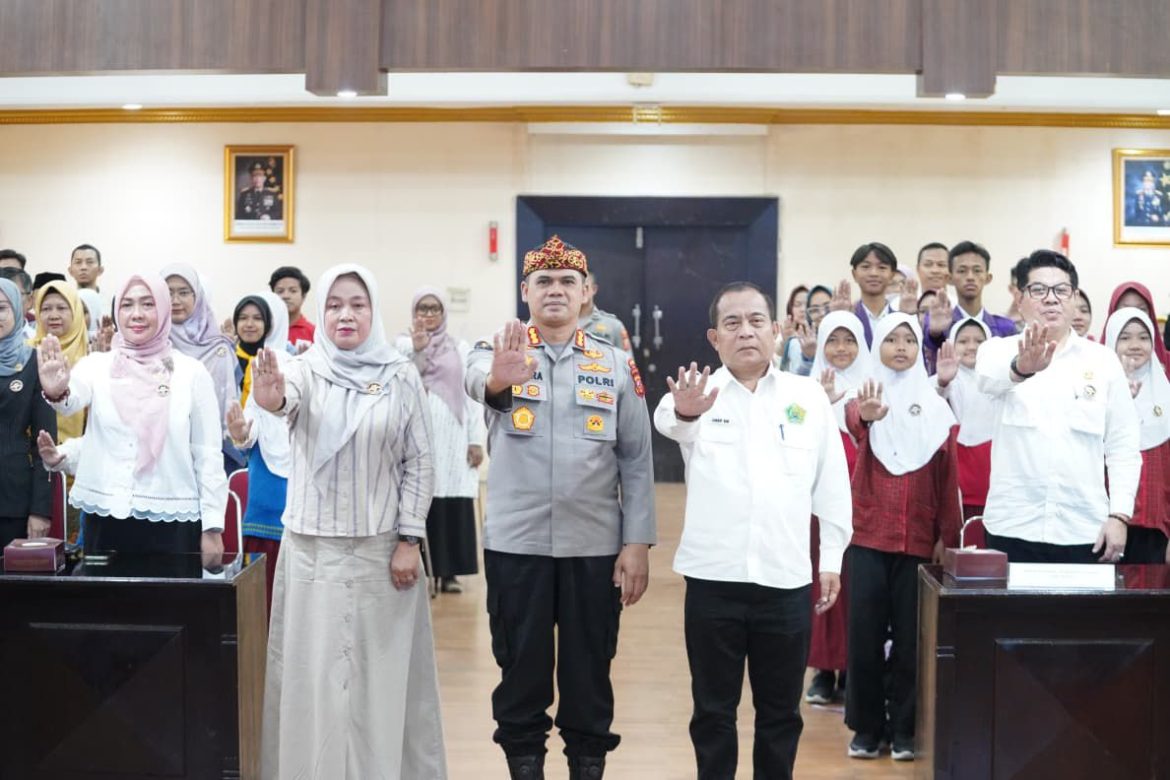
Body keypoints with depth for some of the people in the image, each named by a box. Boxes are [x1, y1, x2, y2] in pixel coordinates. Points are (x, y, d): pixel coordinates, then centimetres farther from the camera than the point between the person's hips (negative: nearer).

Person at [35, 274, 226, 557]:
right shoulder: (97, 364, 3)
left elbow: (208, 454, 2)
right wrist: (56, 393, -42)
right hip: (105, 518, 1)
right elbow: (73, 399, -19)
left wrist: (212, 527, -1)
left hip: (171, 522, -1)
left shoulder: (190, 371, 0)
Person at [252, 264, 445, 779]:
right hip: (312, 548, 0)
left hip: (381, 549, 0)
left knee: (380, 671, 5)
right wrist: (270, 399, -50)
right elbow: (288, 399, -25)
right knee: (312, 671, 5)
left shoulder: (402, 376, 0)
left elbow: (419, 462, 0)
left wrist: (409, 541, -7)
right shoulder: (305, 369, -2)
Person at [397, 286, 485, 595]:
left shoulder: (461, 349, 11)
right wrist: (416, 349, -26)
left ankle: (450, 572, 5)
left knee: (454, 505, -2)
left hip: (453, 440, 1)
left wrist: (476, 440, 2)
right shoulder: (402, 345, 6)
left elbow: (473, 395, 8)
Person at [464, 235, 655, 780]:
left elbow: (637, 459, 3)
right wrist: (498, 381, -50)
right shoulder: (499, 353, 1)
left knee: (589, 672, 9)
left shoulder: (616, 364, 5)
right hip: (516, 544, -1)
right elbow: (475, 379, -25)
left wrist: (638, 543, -4)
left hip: (595, 546, 1)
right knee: (520, 668, 9)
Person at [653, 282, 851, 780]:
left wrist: (832, 557, 5)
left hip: (787, 578, 1)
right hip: (714, 577, -1)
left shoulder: (808, 396, 5)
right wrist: (683, 412, -49)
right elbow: (669, 422, -26)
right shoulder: (701, 392, -1)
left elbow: (832, 482, 8)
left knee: (780, 710, 12)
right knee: (713, 709, 9)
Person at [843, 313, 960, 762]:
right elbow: (854, 420, -26)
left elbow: (948, 477, 7)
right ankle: (866, 726, 14)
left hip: (919, 539, 2)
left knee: (910, 635, 5)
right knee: (865, 633, 1)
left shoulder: (936, 408, 6)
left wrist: (948, 536, 1)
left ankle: (904, 728, 16)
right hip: (868, 535, -1)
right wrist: (866, 415, -50)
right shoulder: (865, 398, 0)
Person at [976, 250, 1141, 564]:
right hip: (1013, 527, -1)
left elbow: (1123, 446, 8)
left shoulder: (1103, 360, 8)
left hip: (1084, 530, 1)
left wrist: (1119, 515, -3)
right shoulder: (1000, 350, 3)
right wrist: (1021, 367, -45)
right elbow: (990, 377, -23)